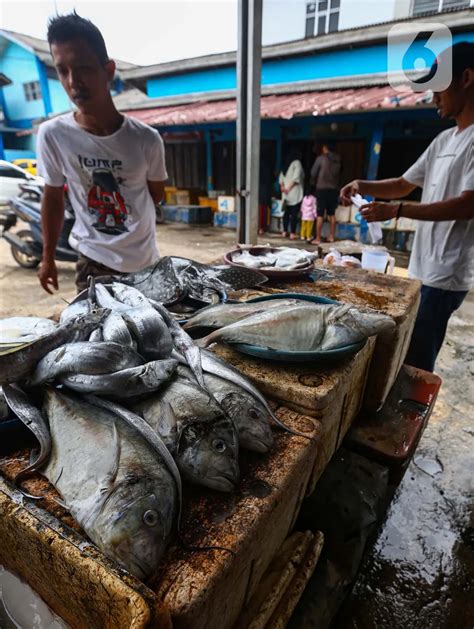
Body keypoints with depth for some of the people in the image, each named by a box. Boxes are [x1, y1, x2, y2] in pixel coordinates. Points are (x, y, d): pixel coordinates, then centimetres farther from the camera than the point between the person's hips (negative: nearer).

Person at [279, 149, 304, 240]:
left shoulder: (286, 164, 14)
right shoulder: (297, 163, -6)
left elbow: (281, 176, 12)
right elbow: (296, 177, -16)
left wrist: (282, 186, 2)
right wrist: (289, 188, -12)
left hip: (286, 193, 7)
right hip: (295, 193, -7)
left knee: (286, 212, 12)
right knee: (294, 213, -5)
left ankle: (285, 231, 16)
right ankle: (292, 233, -6)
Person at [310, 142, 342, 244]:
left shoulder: (321, 158, -5)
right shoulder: (338, 160, 7)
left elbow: (313, 173, -1)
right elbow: (339, 174, 7)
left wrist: (313, 183, 15)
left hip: (322, 188, -4)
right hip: (334, 189, 5)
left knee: (320, 214, -4)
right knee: (332, 214, 13)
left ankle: (318, 238, -5)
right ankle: (331, 237, 16)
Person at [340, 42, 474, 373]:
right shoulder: (443, 140, 16)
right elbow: (404, 184, 22)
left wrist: (396, 210, -22)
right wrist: (362, 186, 5)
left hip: (445, 274, -9)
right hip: (422, 268, 9)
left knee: (417, 362, -3)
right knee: (409, 355, 17)